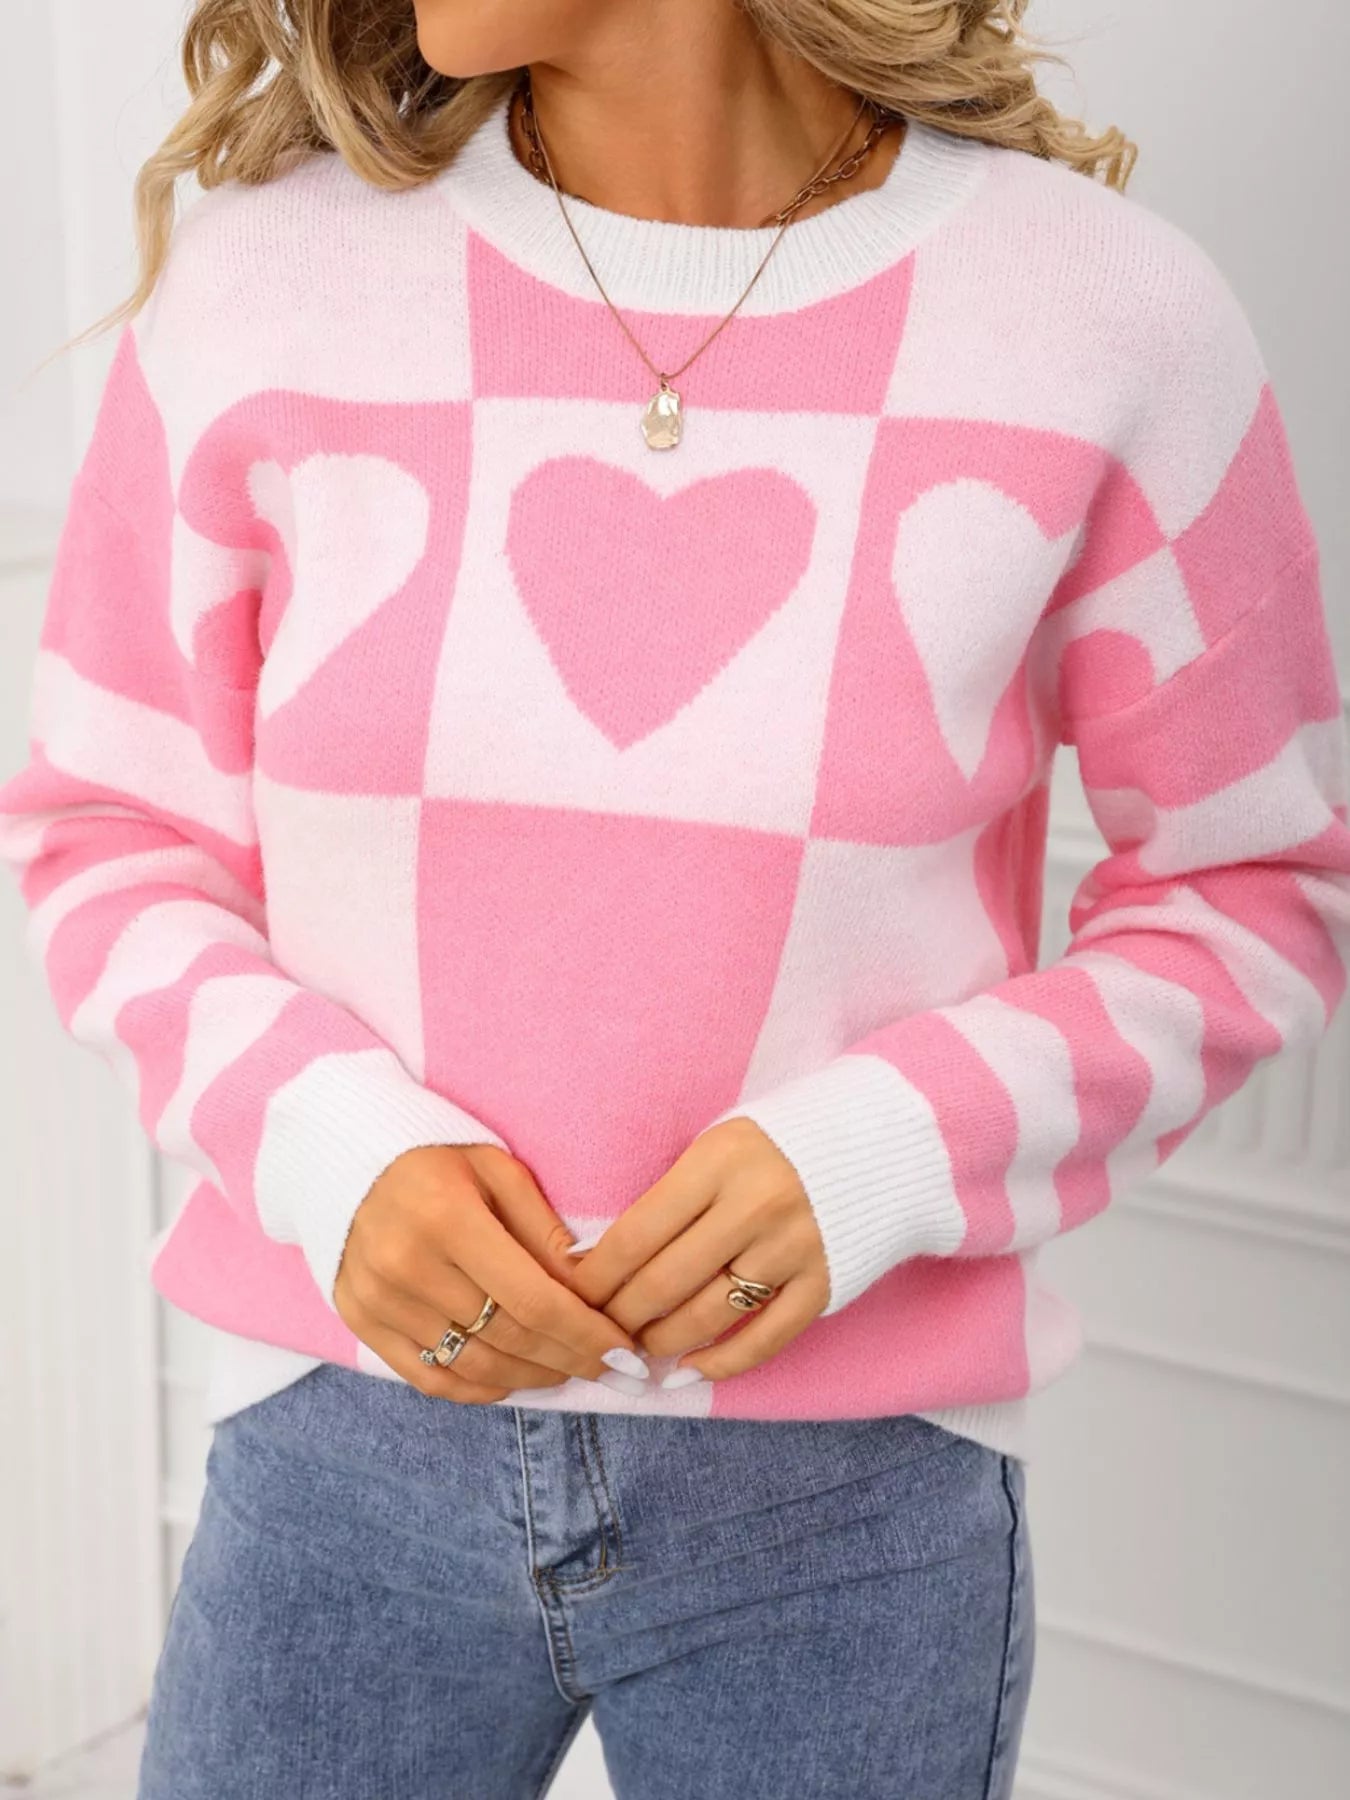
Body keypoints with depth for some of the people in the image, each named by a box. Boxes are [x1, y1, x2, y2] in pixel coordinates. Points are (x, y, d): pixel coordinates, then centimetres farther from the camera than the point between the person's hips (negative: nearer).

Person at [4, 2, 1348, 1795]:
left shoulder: (1108, 318, -10)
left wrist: (883, 1154, -16)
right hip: (351, 1432, 1)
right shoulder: (266, 274, -6)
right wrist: (329, 1143, -14)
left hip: (852, 1503, 0)